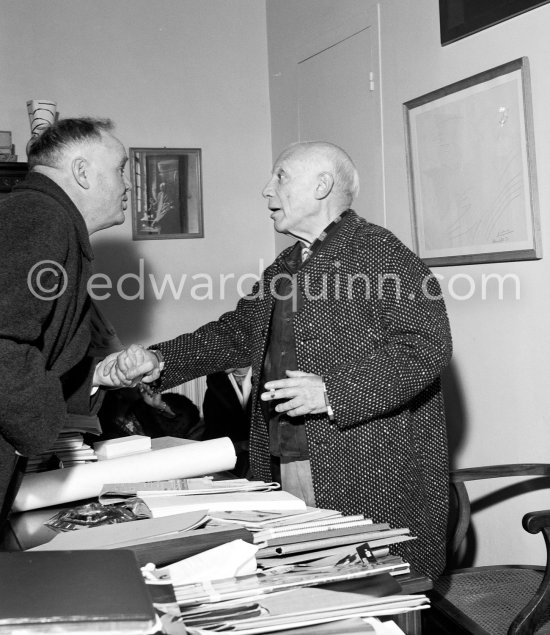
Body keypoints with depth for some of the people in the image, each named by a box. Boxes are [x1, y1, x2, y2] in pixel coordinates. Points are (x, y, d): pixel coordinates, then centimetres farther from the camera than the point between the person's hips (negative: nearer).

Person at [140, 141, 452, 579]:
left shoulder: (379, 253, -9)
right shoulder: (285, 268, 17)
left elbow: (428, 345, -17)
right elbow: (235, 334, 26)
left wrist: (334, 393, -23)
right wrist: (158, 362, 15)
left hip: (370, 479, -7)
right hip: (285, 473, 8)